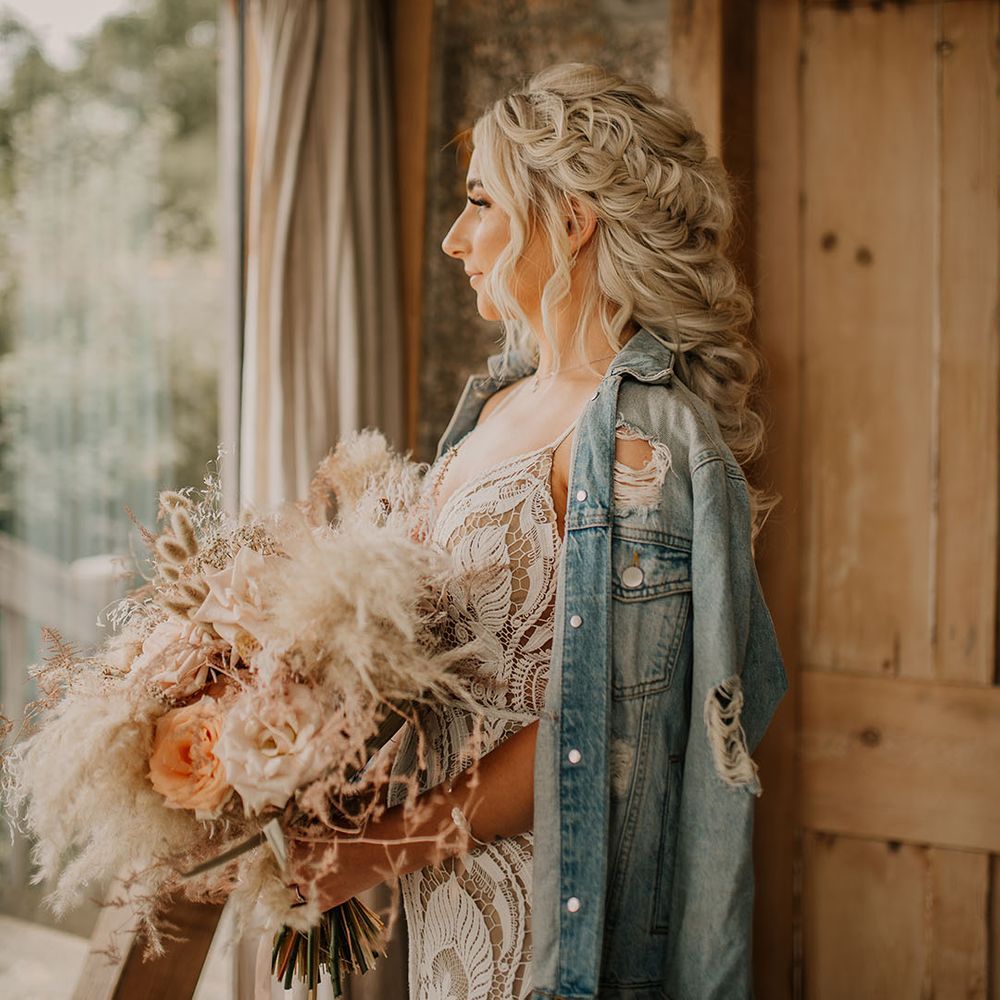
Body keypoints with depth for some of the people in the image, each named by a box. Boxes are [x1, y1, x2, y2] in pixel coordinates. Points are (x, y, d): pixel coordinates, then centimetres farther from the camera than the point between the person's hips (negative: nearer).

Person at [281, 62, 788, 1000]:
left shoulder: (638, 432, -19)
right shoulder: (497, 402, 8)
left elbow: (595, 726, -21)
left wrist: (380, 850, -17)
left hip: (540, 893, -7)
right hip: (452, 884, 7)